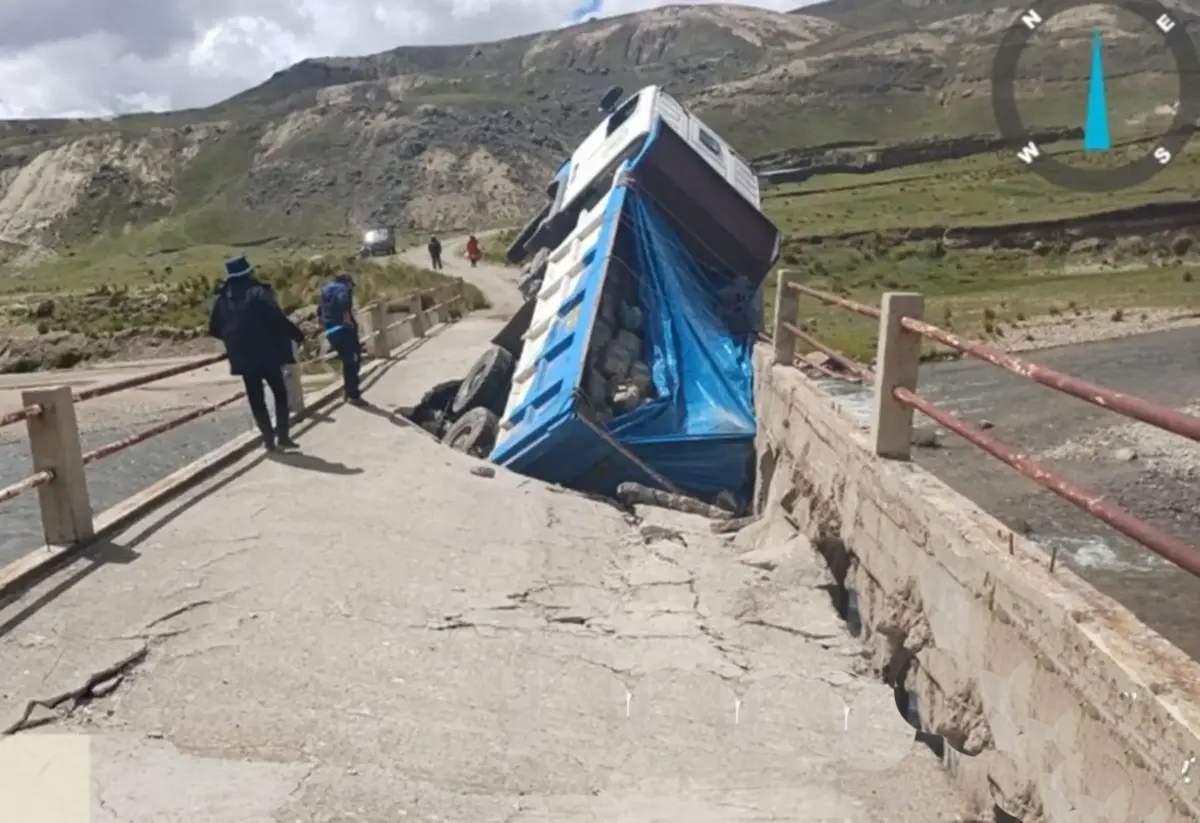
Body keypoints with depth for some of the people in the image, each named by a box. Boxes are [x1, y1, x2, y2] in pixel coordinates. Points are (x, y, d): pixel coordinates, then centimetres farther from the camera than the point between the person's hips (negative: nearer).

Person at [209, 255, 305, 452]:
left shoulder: (222, 299, 6)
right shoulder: (258, 293, -11)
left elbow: (215, 329, 11)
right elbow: (278, 319, -18)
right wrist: (298, 335, -5)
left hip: (242, 357, 4)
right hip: (266, 353, -4)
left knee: (255, 398, 10)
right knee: (280, 393, 8)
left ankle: (268, 438, 10)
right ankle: (282, 436, 3)